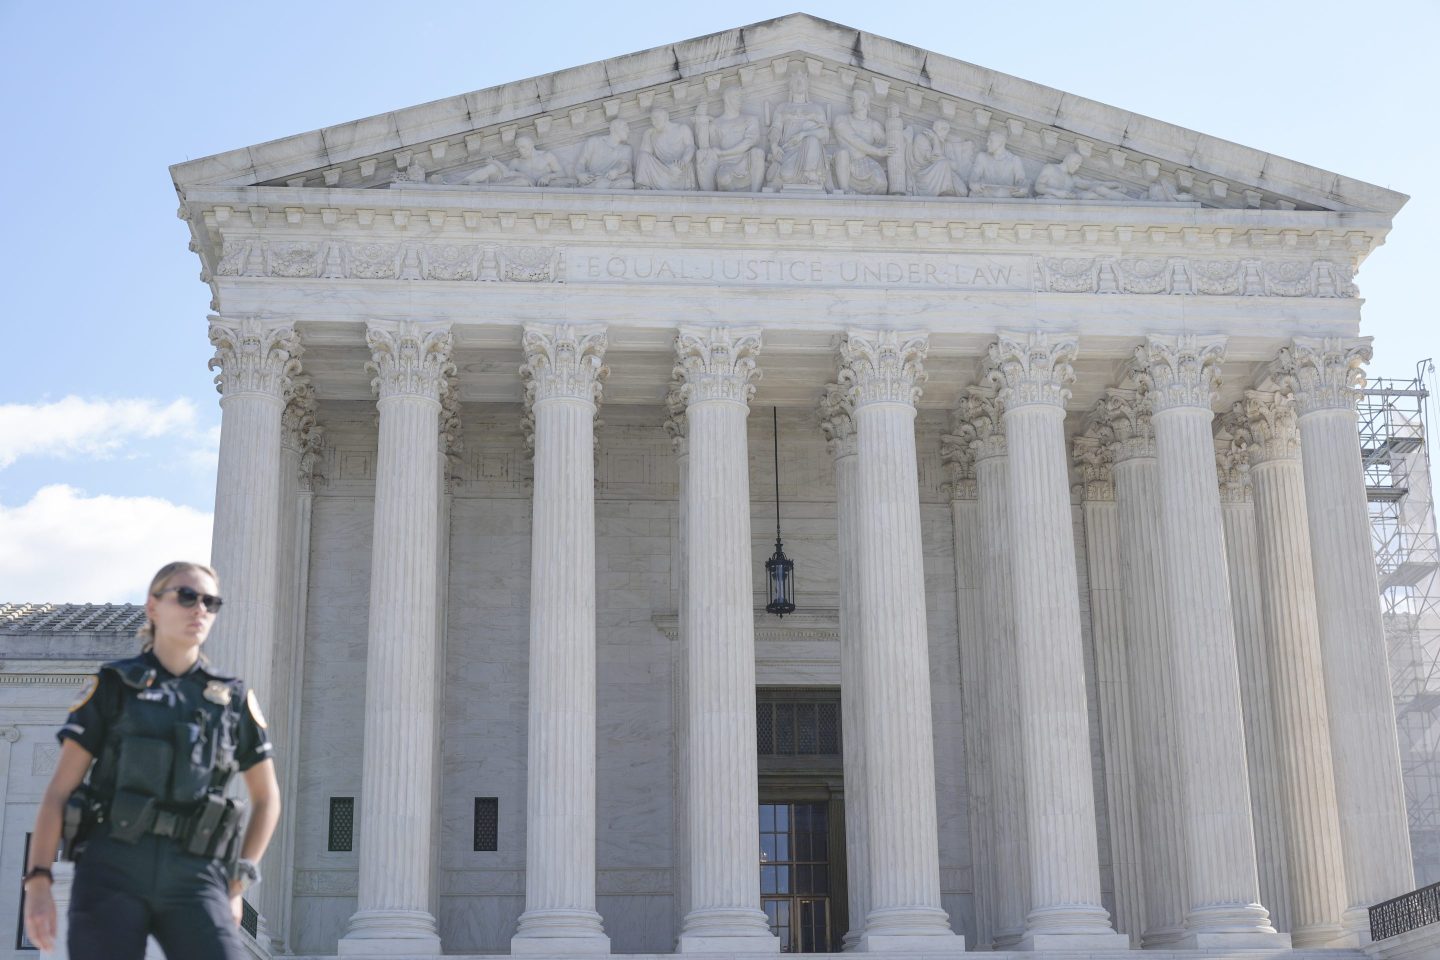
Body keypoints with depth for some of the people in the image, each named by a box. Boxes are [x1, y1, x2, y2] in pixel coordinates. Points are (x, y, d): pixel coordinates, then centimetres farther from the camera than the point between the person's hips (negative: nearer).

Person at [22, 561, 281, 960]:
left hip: (192, 881, 1)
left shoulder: (234, 699, 12)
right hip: (112, 871, -1)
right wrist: (37, 884, -7)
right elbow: (59, 790, 4)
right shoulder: (113, 686, 7)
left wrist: (234, 887, 12)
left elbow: (266, 798, 21)